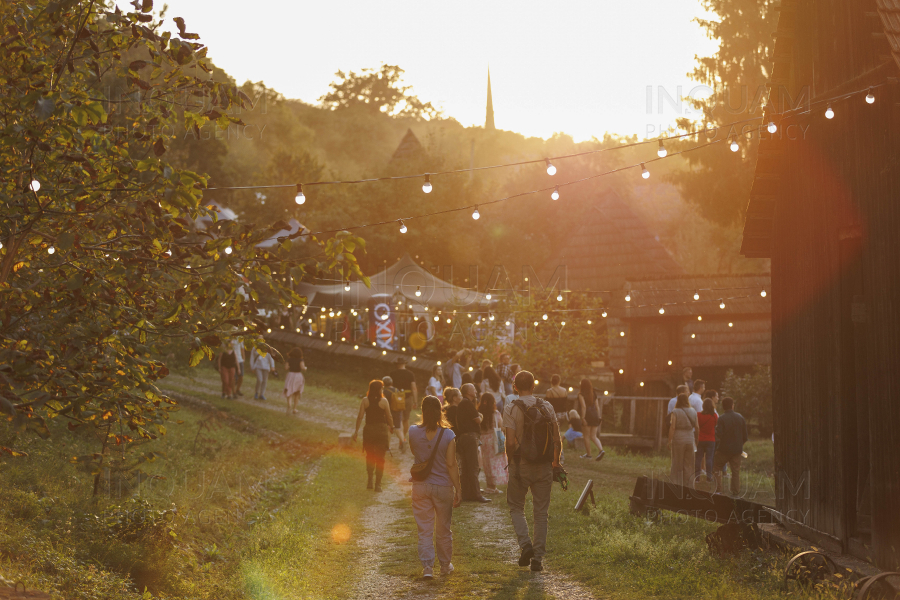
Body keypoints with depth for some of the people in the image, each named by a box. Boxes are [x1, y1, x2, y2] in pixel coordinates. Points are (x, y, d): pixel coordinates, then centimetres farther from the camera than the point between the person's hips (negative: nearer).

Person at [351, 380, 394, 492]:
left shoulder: (365, 401, -4)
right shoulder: (384, 401, -8)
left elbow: (360, 416, -7)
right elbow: (389, 418, -2)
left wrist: (357, 430, -1)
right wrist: (391, 427, 16)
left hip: (368, 429, 2)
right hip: (382, 429, -2)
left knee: (370, 456, 18)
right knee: (380, 458, 6)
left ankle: (370, 482, 18)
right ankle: (378, 484, 5)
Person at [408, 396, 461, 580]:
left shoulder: (413, 432, -7)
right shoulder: (448, 435, -12)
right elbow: (451, 464, -11)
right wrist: (458, 489, -4)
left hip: (421, 487, 1)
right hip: (443, 486, 0)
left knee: (425, 530, 6)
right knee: (443, 529, 16)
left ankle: (427, 566, -2)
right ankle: (445, 565, 29)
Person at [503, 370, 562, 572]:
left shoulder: (511, 408, -8)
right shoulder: (546, 407, 2)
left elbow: (510, 443, -13)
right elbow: (557, 440, 1)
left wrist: (510, 461, 4)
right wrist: (556, 462, 14)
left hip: (521, 465, -3)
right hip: (544, 466, 3)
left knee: (516, 507, 14)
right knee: (541, 512, 8)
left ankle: (525, 543, -7)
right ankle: (538, 557, 7)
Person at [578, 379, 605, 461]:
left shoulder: (581, 394, -5)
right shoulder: (594, 394, 13)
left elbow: (584, 406, -15)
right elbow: (597, 407, 10)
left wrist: (583, 418, -18)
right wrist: (599, 417, 11)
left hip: (587, 415, -6)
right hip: (595, 416, 6)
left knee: (586, 435, 8)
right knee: (593, 436, 8)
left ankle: (588, 454, 14)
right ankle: (601, 450, -13)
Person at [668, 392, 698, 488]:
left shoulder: (675, 412, -7)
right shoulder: (693, 412, 5)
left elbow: (672, 427, -12)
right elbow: (697, 428, 8)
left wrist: (669, 441, -7)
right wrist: (696, 440, 18)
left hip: (678, 440, -3)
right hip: (690, 440, 3)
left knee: (677, 465, 4)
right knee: (689, 465, 9)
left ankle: (677, 486, 3)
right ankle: (689, 486, 10)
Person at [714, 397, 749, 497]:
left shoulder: (722, 418, -14)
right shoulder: (740, 417, 1)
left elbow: (718, 435, -19)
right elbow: (745, 435, 6)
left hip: (724, 448, -4)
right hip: (737, 449, 4)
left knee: (717, 467, 13)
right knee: (736, 470, 9)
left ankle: (718, 488, 6)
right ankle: (736, 491, 8)